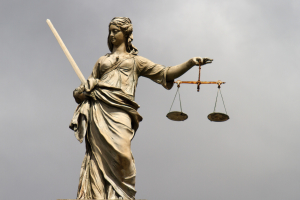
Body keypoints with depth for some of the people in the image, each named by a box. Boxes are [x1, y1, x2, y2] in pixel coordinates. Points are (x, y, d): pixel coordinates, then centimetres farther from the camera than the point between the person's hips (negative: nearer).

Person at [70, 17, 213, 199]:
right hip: (98, 108, 2)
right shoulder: (102, 60, 29)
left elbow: (165, 73, 16)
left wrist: (191, 63, 4)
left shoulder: (136, 61, 22)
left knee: (121, 152, -23)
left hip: (119, 110, -2)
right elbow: (89, 85, 25)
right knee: (99, 153, -12)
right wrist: (80, 92, 1)